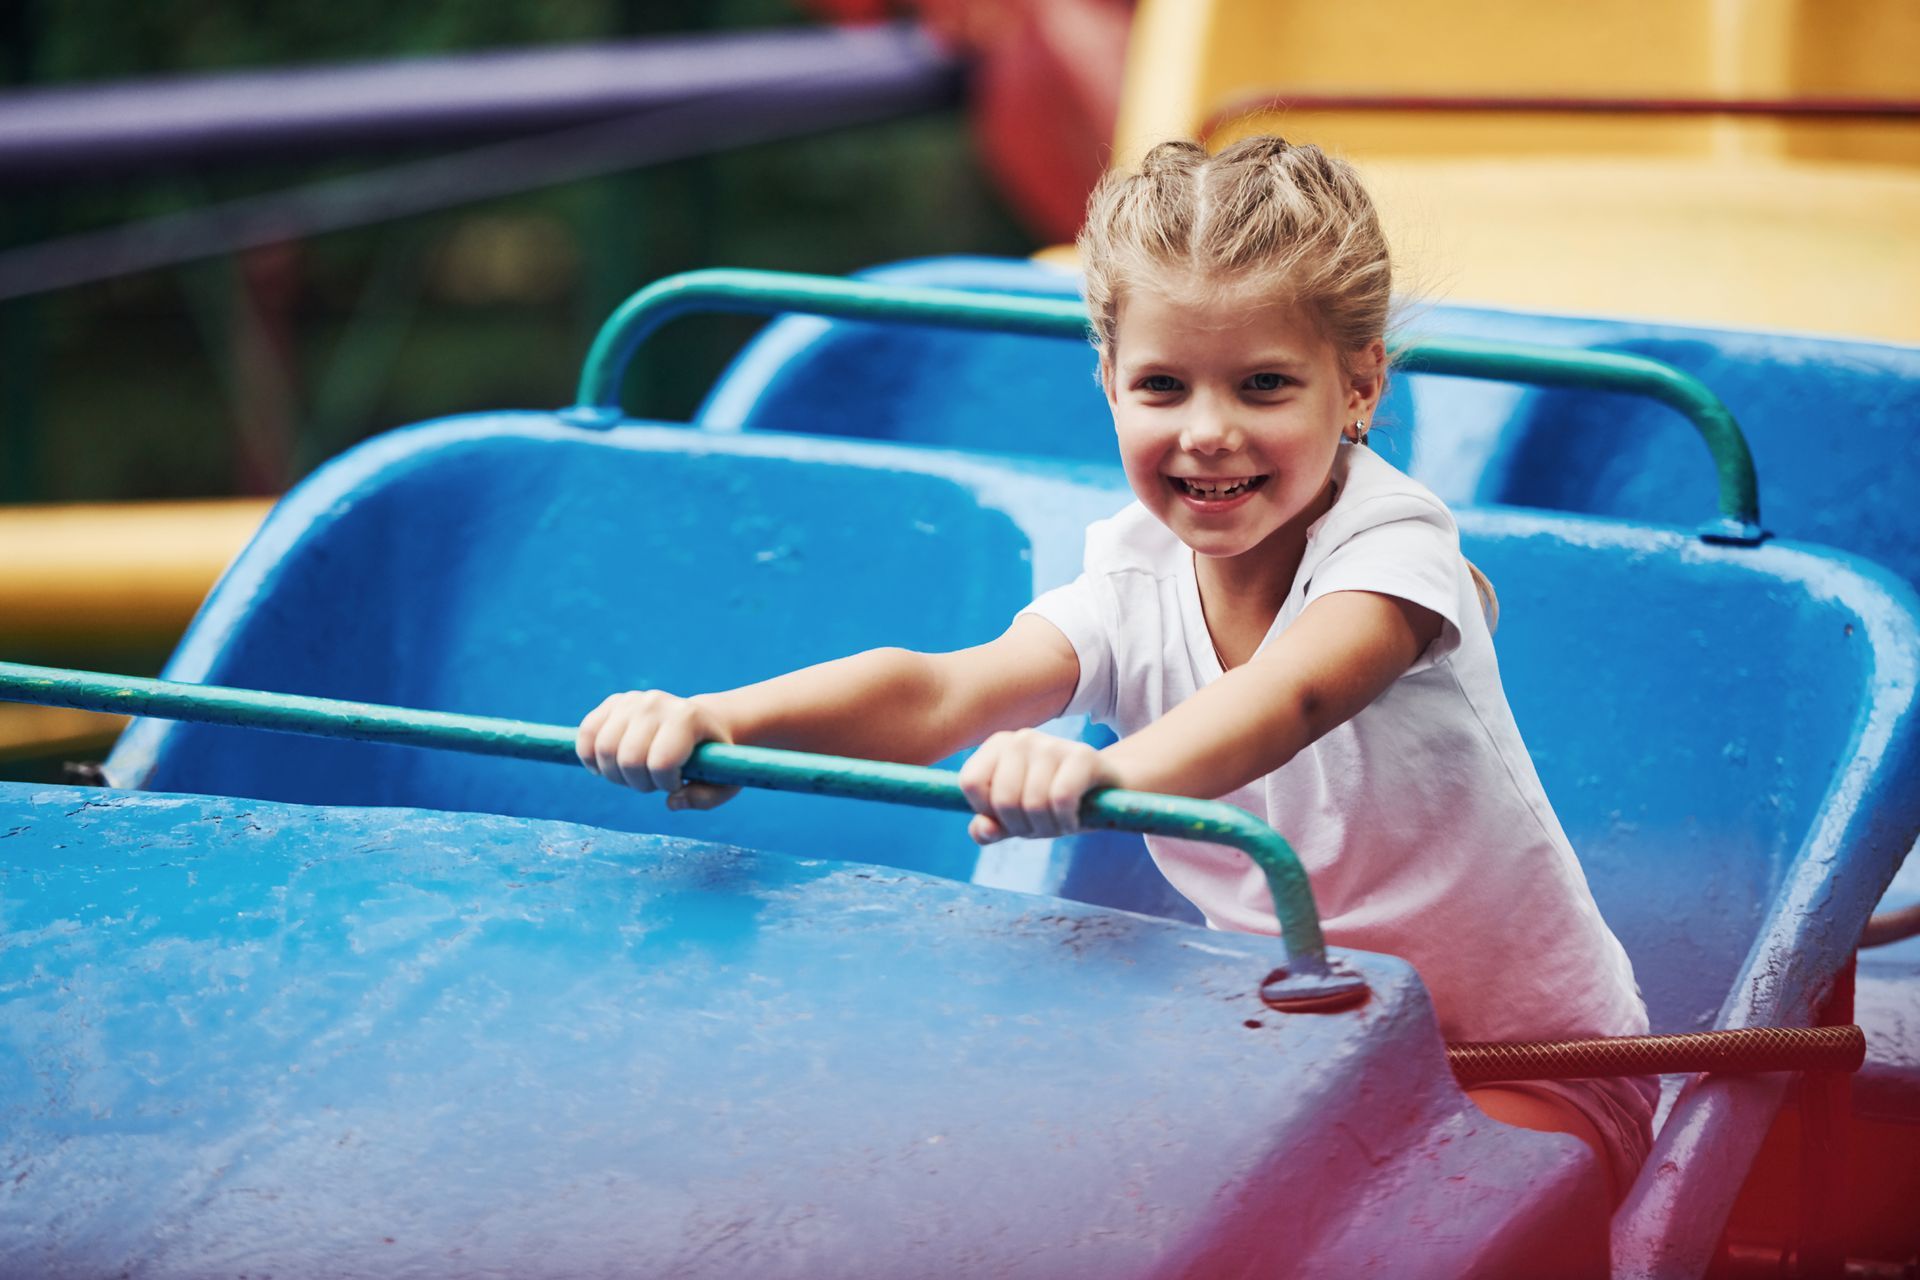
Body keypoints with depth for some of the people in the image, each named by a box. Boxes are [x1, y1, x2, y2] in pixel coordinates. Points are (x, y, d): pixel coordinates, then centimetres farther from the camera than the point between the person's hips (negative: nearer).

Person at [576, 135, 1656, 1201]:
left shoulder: (1389, 544, -22)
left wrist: (1111, 771, -67)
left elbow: (1291, 696, -45)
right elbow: (942, 692, -26)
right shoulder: (1136, 579, -8)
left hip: (1531, 1070, -5)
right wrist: (717, 718, -46)